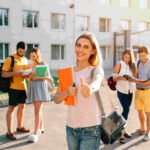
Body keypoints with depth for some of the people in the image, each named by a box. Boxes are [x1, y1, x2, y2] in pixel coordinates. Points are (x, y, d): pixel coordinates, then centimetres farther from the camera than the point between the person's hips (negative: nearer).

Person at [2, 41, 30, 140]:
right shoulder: (10, 59, -9)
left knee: (22, 106, 14)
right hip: (13, 87, -7)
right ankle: (9, 132, 2)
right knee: (11, 108, -3)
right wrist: (14, 73, -25)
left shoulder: (25, 60, 11)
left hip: (22, 87, 7)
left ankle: (20, 127, 30)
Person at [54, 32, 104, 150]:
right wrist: (66, 92, -18)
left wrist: (90, 88, -55)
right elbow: (57, 99, 3)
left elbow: (96, 82, -33)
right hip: (71, 128, 4)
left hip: (90, 128, -4)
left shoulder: (96, 70, -8)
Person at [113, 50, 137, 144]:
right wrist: (120, 78, -23)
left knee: (126, 110, 12)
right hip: (122, 91, -5)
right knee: (126, 109, -12)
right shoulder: (119, 65, -7)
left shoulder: (133, 66, 6)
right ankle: (121, 132, -5)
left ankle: (123, 129, 25)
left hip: (130, 91, 5)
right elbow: (114, 78, -5)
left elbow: (135, 77, 10)